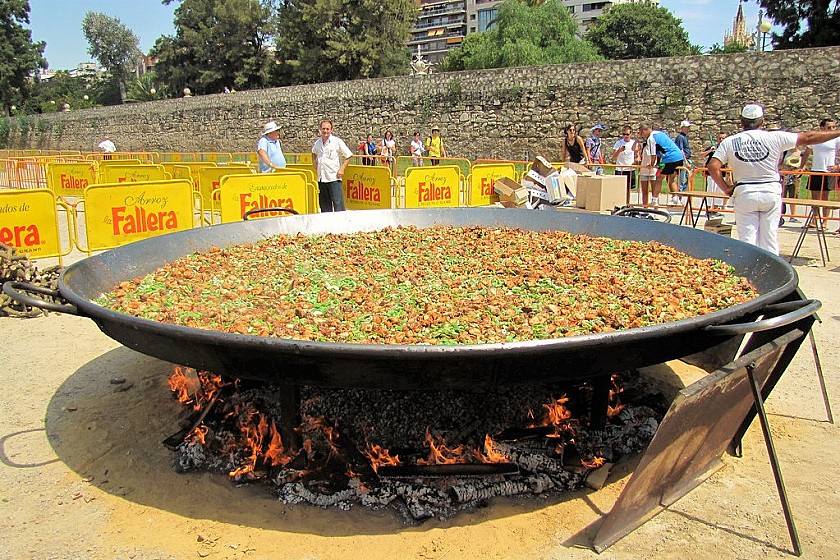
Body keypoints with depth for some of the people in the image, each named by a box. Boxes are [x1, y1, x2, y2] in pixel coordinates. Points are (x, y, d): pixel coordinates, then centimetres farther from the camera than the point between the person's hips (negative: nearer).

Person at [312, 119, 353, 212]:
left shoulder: (337, 141, -5)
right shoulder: (317, 142, 10)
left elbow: (348, 156, -1)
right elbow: (314, 152, 32)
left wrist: (342, 169, -8)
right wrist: (314, 163, 17)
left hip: (334, 177, -5)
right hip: (321, 178, 5)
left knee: (338, 203, -9)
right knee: (324, 204, 10)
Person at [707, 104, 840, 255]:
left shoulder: (729, 142, -3)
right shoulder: (774, 137, -4)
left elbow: (713, 166, -11)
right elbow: (808, 138, 0)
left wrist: (726, 189, -1)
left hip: (744, 193, 0)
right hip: (771, 191, 1)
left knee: (747, 239, 3)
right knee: (769, 238, 9)